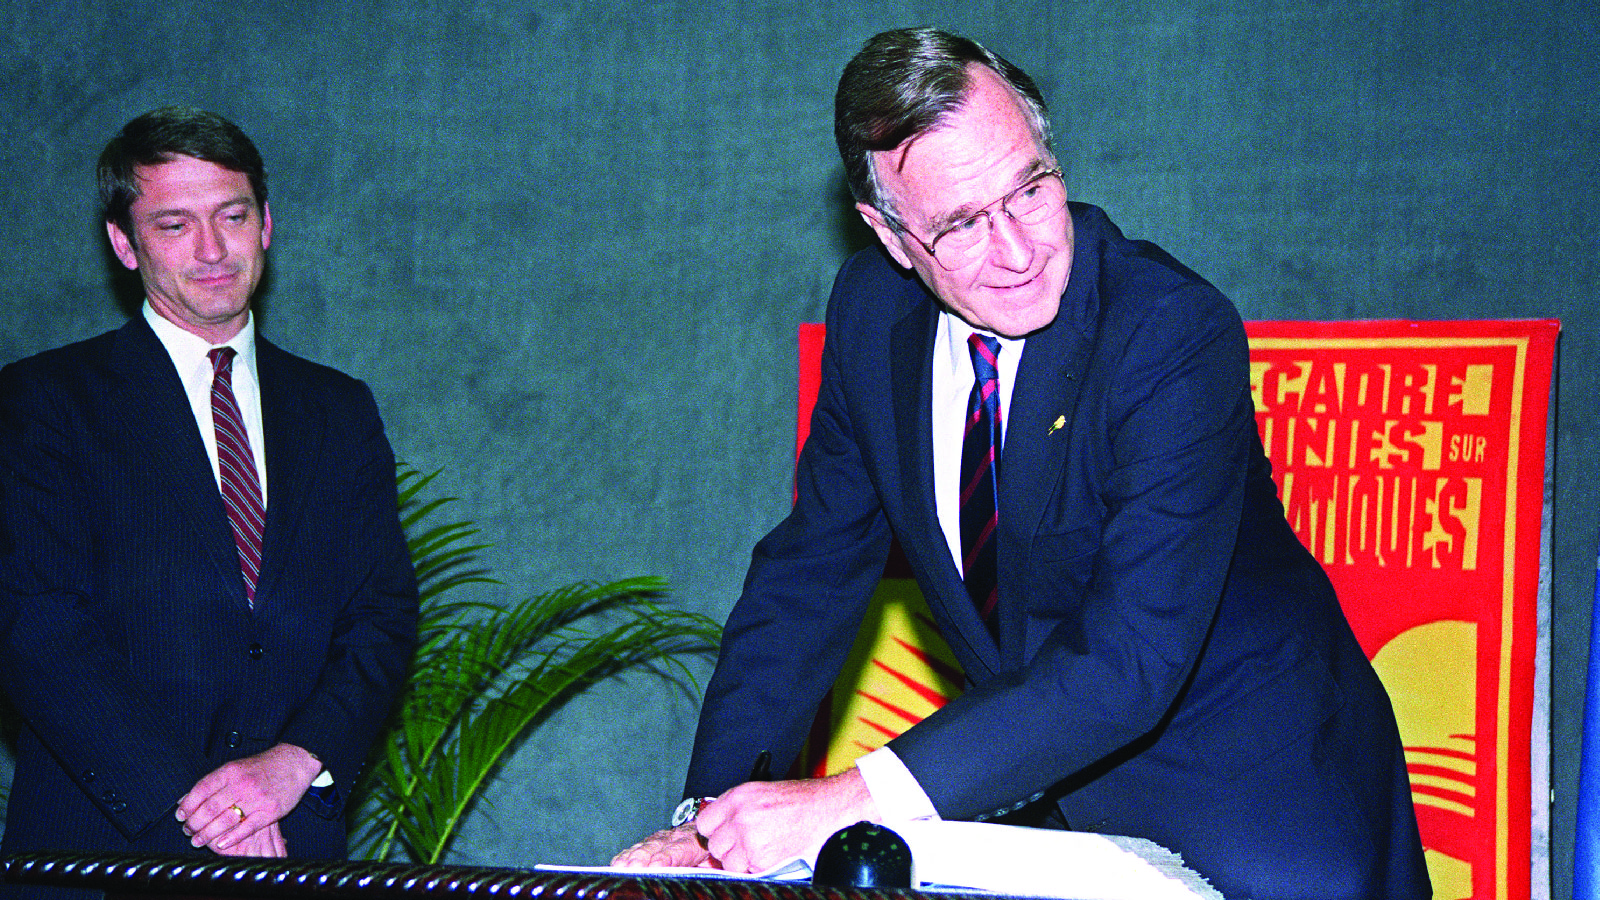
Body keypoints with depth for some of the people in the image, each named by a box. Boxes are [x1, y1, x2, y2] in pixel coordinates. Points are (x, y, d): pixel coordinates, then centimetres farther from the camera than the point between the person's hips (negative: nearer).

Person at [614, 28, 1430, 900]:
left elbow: (1128, 663, -30)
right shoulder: (872, 309, -7)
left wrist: (848, 802, -34)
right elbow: (812, 569, 1)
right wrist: (711, 818, -10)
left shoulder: (1177, 335, -25)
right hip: (1038, 778, 4)